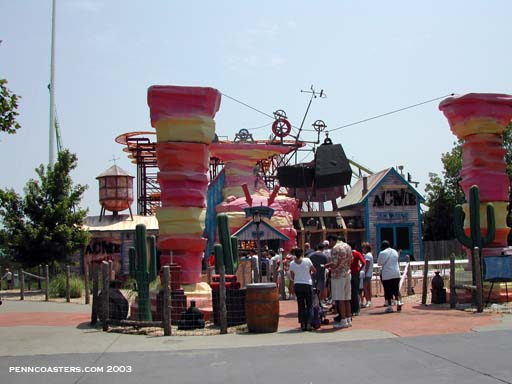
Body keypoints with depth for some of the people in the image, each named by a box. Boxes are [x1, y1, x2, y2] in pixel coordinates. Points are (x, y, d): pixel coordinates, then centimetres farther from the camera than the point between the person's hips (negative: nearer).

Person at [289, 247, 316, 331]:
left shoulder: (292, 263, 0)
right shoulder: (307, 260, -6)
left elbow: (291, 277, 5)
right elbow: (314, 271, 2)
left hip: (297, 285, 2)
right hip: (307, 284, -2)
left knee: (301, 305, 8)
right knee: (309, 305, 5)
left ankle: (303, 324, 7)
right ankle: (308, 323, -2)